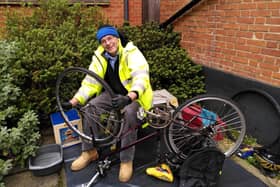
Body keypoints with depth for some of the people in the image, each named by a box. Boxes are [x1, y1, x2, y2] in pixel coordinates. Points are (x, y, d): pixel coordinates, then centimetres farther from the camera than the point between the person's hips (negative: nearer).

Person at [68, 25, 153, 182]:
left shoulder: (131, 53, -19)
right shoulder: (100, 56, -2)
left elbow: (141, 77, -34)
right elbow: (91, 81, -4)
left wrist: (129, 97, -52)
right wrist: (76, 100, -18)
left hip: (134, 96, -5)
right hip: (113, 94, 5)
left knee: (129, 114, -36)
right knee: (89, 108, -17)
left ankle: (127, 160, -16)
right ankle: (89, 152, 2)